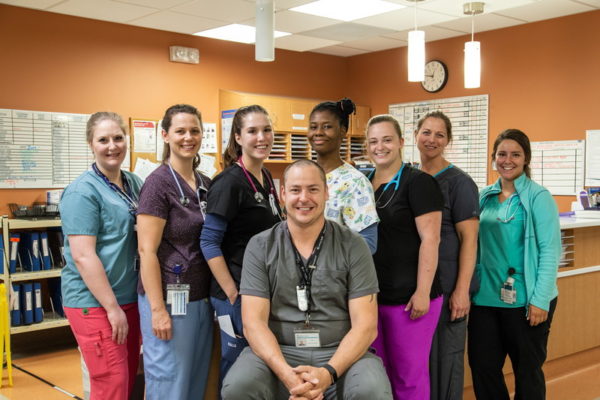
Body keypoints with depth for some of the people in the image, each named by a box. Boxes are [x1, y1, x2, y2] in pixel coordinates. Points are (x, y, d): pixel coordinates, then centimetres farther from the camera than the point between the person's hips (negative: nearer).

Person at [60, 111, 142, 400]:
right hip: (95, 303, -7)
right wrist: (112, 307, -19)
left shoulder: (134, 183, 9)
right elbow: (83, 256, -19)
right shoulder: (83, 192, -13)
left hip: (130, 297, 7)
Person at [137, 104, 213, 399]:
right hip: (170, 299, -7)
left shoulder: (205, 184, 9)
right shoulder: (158, 183, -12)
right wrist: (158, 309, -19)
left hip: (202, 298, 7)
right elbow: (147, 251, -16)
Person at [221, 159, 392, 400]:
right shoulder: (260, 247, 3)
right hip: (278, 353, 1)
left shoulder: (353, 247, 1)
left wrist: (328, 373, -20)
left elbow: (365, 325, -4)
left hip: (342, 354, 0)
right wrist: (285, 373, -21)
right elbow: (254, 322, -4)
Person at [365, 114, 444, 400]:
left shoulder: (417, 182, -8)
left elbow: (430, 239, -14)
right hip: (369, 295, 6)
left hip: (408, 297, -6)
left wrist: (422, 292, -19)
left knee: (409, 373, 5)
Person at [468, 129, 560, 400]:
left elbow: (550, 250, -11)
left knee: (527, 370, 11)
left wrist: (540, 300, -15)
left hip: (525, 299, -5)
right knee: (482, 364, 10)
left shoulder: (538, 197, -8)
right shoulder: (485, 196, 8)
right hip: (486, 296, 5)